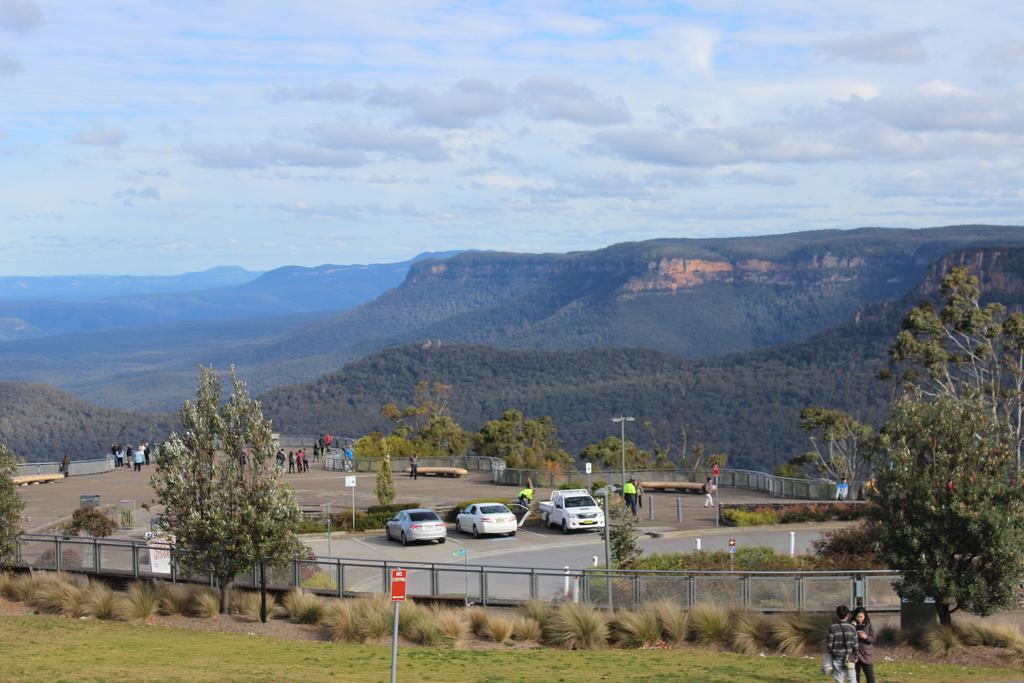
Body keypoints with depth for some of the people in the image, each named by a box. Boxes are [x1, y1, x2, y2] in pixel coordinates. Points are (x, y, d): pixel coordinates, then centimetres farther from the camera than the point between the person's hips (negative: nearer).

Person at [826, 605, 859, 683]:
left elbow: (829, 644, -5)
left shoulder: (832, 628, -8)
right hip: (849, 660, 0)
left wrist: (829, 653, 9)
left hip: (837, 659, 0)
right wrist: (855, 656, 11)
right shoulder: (852, 628, -7)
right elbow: (855, 645, -3)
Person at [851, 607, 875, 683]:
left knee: (870, 675, -1)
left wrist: (865, 637, -21)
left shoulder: (869, 625, -1)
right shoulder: (852, 625, 1)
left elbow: (873, 640, -1)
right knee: (855, 676, 8)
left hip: (867, 654, -1)